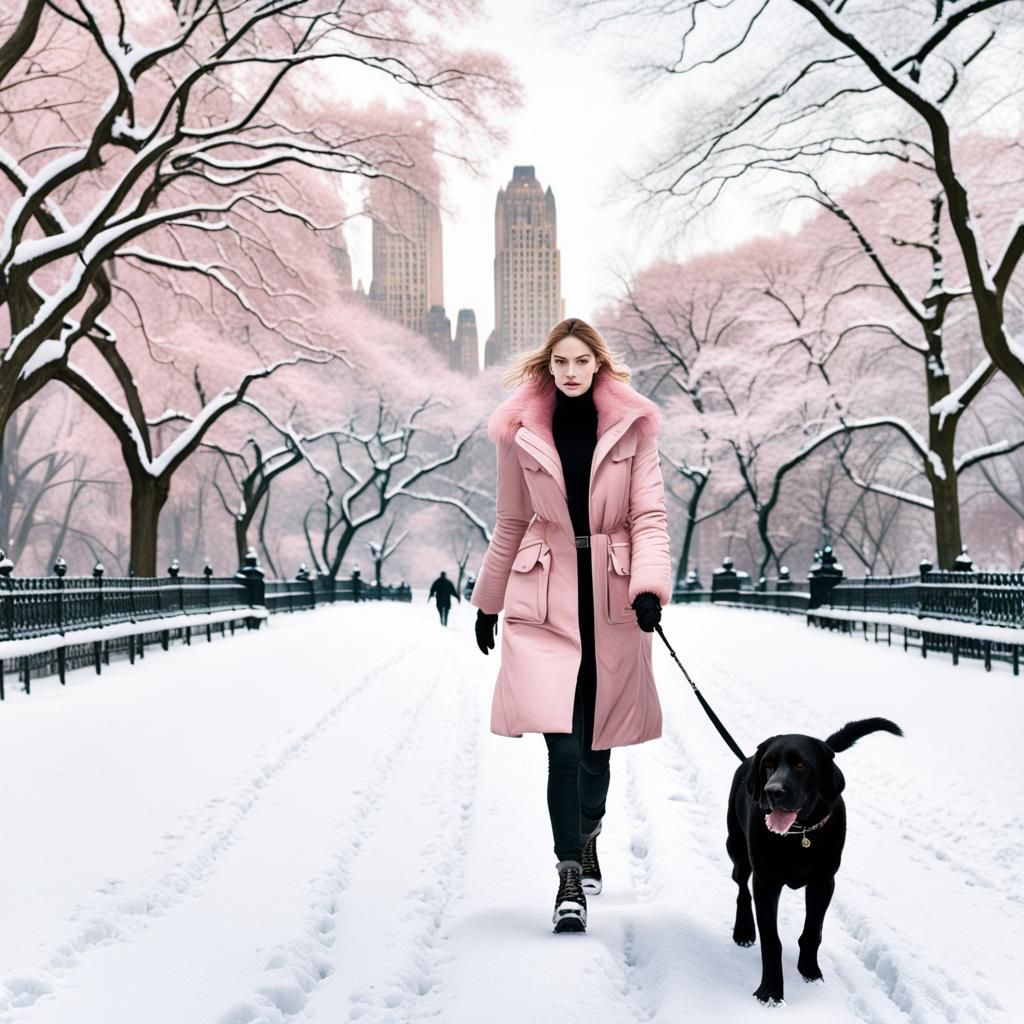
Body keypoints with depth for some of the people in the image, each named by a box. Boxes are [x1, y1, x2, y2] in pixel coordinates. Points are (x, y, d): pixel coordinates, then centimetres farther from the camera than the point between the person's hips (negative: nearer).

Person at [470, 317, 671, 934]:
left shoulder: (634, 427, 1)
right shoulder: (522, 433, 3)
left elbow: (649, 515, -3)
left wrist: (650, 586, -19)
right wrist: (489, 603, 17)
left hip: (612, 595, 1)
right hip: (544, 596, -1)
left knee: (598, 734, 11)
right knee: (562, 739, -12)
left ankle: (587, 837, 38)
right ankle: (571, 877, -4)